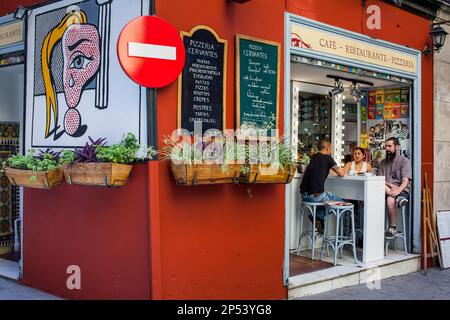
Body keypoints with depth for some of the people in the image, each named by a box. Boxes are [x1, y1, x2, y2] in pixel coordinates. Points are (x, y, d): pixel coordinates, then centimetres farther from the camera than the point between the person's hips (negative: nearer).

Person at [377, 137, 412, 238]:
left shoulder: (405, 161, 3)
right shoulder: (383, 162, 19)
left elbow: (405, 181, -9)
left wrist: (398, 191, -28)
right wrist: (390, 185, -12)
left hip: (402, 191, -4)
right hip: (386, 190, 4)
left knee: (390, 199, -36)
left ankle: (392, 227, -23)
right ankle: (398, 198, -36)